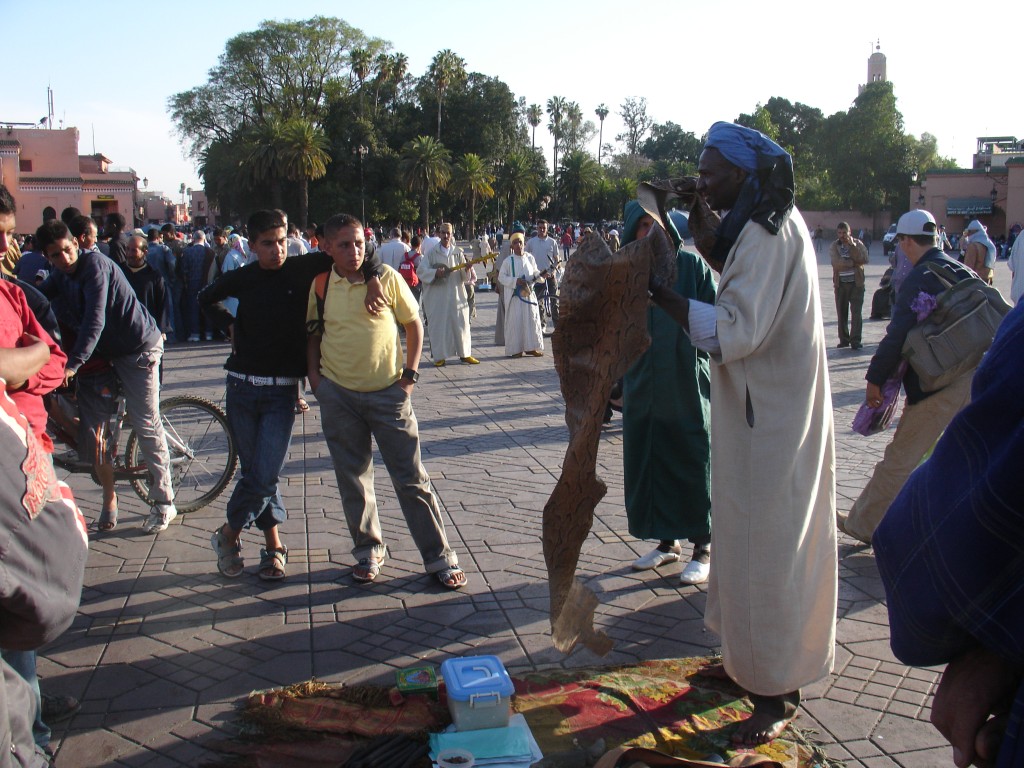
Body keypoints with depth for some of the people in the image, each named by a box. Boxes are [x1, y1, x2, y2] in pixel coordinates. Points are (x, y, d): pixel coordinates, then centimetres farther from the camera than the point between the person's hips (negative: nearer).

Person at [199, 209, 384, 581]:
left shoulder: (305, 268, -4)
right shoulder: (241, 278, 2)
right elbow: (206, 298, 22)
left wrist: (372, 278, -18)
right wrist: (231, 324, 9)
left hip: (282, 392, -2)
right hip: (242, 385, 2)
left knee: (265, 474, -8)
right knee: (255, 471, 7)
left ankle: (228, 534, 15)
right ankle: (274, 546, 21)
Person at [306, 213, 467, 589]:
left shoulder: (386, 277, -5)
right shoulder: (319, 285, 0)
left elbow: (414, 325, 5)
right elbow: (313, 332, 14)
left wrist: (410, 373, -2)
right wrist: (313, 374, 2)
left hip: (388, 391, -2)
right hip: (338, 393, 2)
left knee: (412, 478, 1)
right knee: (353, 479, 11)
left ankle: (440, 558, 10)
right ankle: (368, 550, 29)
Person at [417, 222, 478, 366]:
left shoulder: (458, 252, 8)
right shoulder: (431, 253, 2)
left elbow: (465, 276, 5)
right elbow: (420, 271, -5)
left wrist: (467, 269, -18)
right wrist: (435, 272, -21)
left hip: (456, 295, 2)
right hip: (437, 296, -2)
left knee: (461, 324, 4)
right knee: (439, 325, 0)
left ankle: (464, 353, 14)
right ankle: (439, 355, 8)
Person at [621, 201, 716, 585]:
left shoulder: (691, 265, -3)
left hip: (686, 384, -4)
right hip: (641, 387, 4)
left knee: (692, 464, 2)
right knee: (646, 464, 9)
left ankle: (703, 548, 15)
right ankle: (667, 542, 25)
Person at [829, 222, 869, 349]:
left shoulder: (858, 244, 2)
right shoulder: (834, 246, 2)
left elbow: (864, 259, -14)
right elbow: (836, 263, -14)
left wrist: (852, 245, -18)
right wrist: (854, 263, -12)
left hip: (856, 283, -1)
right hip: (840, 283, 2)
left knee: (856, 312, -6)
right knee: (842, 313, 6)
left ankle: (855, 340, -5)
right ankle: (844, 339, 14)